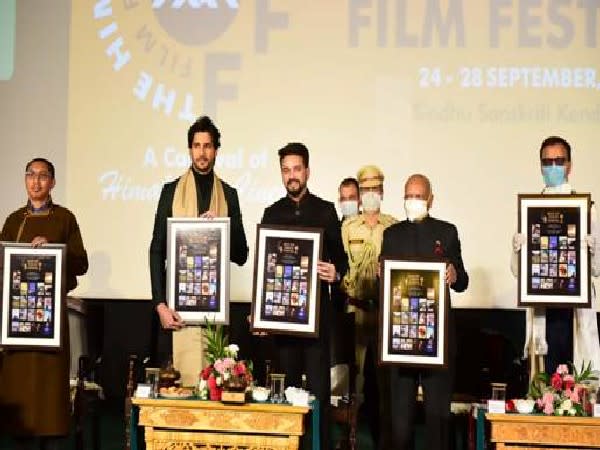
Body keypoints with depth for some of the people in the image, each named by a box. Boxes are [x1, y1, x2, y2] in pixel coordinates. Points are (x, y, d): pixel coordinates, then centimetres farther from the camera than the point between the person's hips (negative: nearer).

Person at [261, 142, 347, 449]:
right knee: (286, 384, 6)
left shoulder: (325, 210, 5)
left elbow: (340, 257, 5)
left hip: (316, 309, -2)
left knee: (318, 386, -4)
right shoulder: (272, 213, 11)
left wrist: (335, 273, -18)